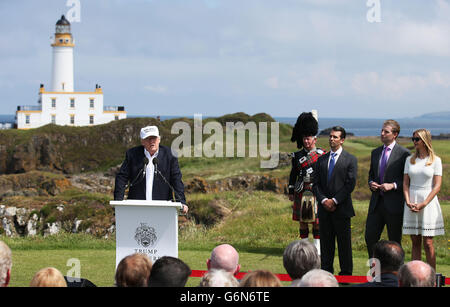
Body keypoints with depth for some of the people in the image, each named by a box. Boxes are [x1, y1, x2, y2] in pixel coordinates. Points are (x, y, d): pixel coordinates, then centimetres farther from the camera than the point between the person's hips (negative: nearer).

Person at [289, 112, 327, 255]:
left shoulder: (322, 154, 0)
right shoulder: (297, 155, 7)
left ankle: (317, 248, 8)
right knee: (302, 221, 6)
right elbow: (293, 174, 11)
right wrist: (291, 192, 8)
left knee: (317, 220, 1)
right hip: (301, 192, 2)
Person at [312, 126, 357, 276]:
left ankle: (346, 273, 6)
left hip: (342, 208, -4)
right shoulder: (321, 160, 13)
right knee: (326, 242, 7)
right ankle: (326, 272, 13)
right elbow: (316, 184, 9)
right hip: (324, 208, 4)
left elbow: (350, 184, -7)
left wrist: (335, 200, -12)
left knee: (344, 242, -1)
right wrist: (324, 200, -6)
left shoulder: (350, 160, 0)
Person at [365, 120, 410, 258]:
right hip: (376, 202, 6)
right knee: (370, 237, 3)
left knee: (394, 241, 2)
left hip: (394, 204, -6)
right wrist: (371, 183, 2)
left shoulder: (404, 153, -6)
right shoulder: (375, 152, 14)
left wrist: (393, 185, -17)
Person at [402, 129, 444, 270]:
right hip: (412, 203, 4)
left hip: (428, 202, -3)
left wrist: (424, 204, -15)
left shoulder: (435, 160, -1)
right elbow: (405, 183, 9)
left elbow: (437, 186, -6)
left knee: (428, 243, -5)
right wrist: (408, 202, -7)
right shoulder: (410, 160, 10)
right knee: (415, 243, 5)